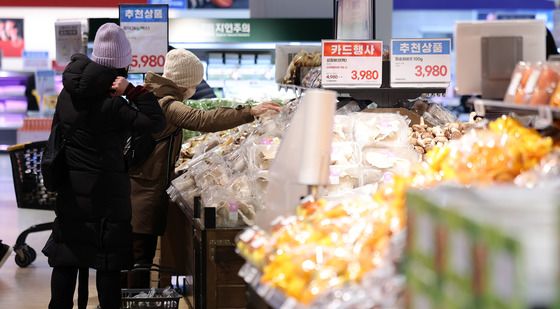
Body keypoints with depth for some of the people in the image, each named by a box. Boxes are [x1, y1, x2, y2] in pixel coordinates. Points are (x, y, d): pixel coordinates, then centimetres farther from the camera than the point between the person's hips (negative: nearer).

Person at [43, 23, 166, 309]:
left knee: (65, 257, 11)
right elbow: (156, 122, -20)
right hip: (106, 188, -6)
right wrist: (132, 90, -19)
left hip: (69, 188, 6)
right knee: (108, 261, 2)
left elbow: (57, 135, 11)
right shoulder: (111, 106, -18)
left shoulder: (68, 94, 2)